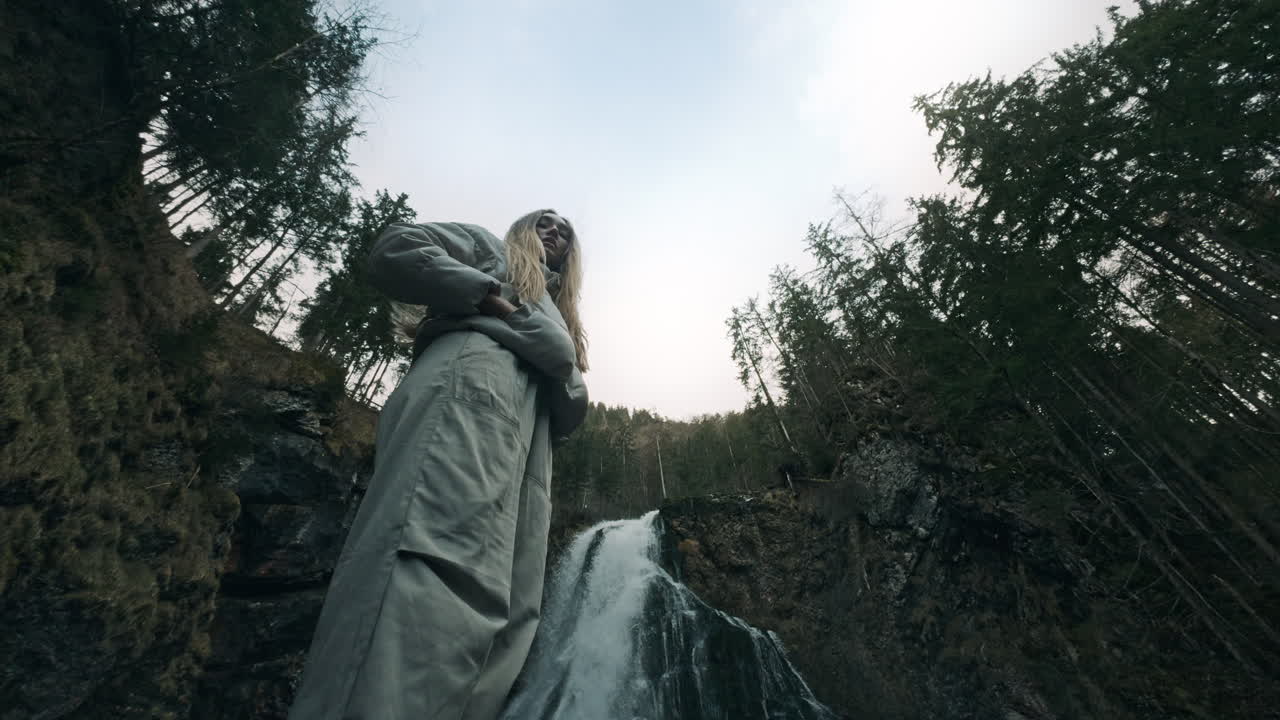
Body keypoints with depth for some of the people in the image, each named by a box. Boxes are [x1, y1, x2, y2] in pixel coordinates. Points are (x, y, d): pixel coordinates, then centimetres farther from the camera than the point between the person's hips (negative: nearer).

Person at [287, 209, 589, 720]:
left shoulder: (556, 315, 41)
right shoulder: (489, 248, 30)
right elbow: (396, 249, 10)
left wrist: (570, 373, 7)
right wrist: (492, 296, 3)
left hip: (529, 442, 6)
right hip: (473, 373, -6)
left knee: (511, 602, -11)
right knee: (443, 560, -29)